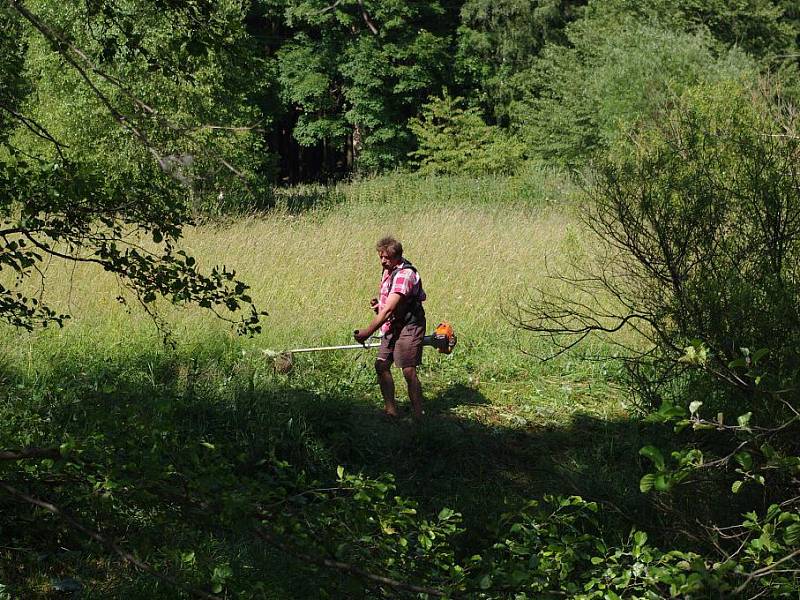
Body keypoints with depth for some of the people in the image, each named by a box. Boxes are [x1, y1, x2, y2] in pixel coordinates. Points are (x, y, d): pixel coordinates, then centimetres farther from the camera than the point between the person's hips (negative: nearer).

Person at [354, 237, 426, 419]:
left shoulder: (405, 275, -22)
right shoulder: (388, 271, 9)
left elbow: (389, 309, -27)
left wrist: (367, 332, -27)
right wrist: (378, 304, 3)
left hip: (409, 327, -10)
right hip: (393, 327, 10)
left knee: (408, 371, -11)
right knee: (381, 365, 4)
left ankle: (418, 415, -4)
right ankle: (391, 410, 11)